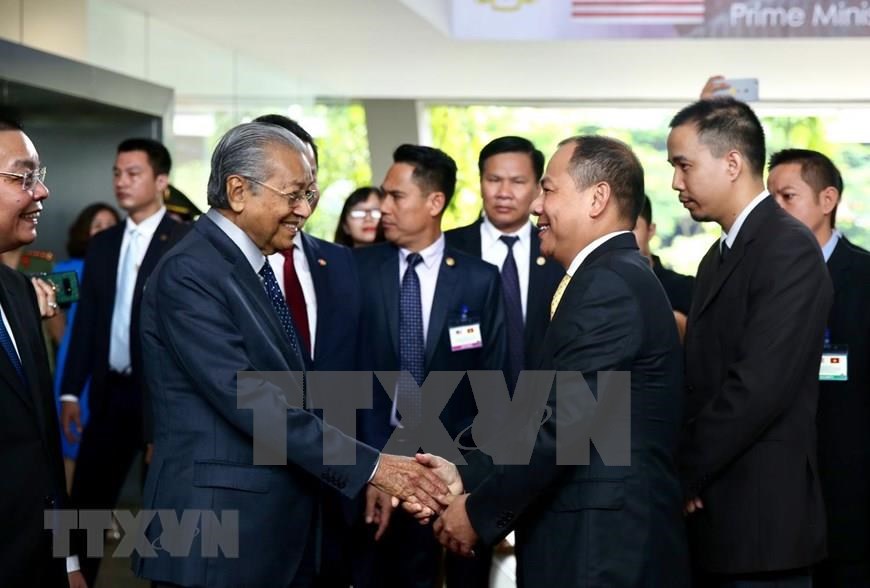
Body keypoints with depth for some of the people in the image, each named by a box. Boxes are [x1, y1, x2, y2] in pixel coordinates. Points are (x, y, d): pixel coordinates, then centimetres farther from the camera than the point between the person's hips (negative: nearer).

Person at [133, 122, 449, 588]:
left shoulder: (256, 268, 14)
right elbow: (246, 397, -22)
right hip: (216, 539, -9)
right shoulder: (189, 272, -14)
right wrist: (369, 466, -22)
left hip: (280, 532, 9)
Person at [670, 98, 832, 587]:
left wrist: (684, 473, -12)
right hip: (715, 512, 8)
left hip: (762, 517, -8)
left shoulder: (788, 248, -12)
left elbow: (758, 386, -21)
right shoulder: (721, 256, 16)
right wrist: (684, 473, -1)